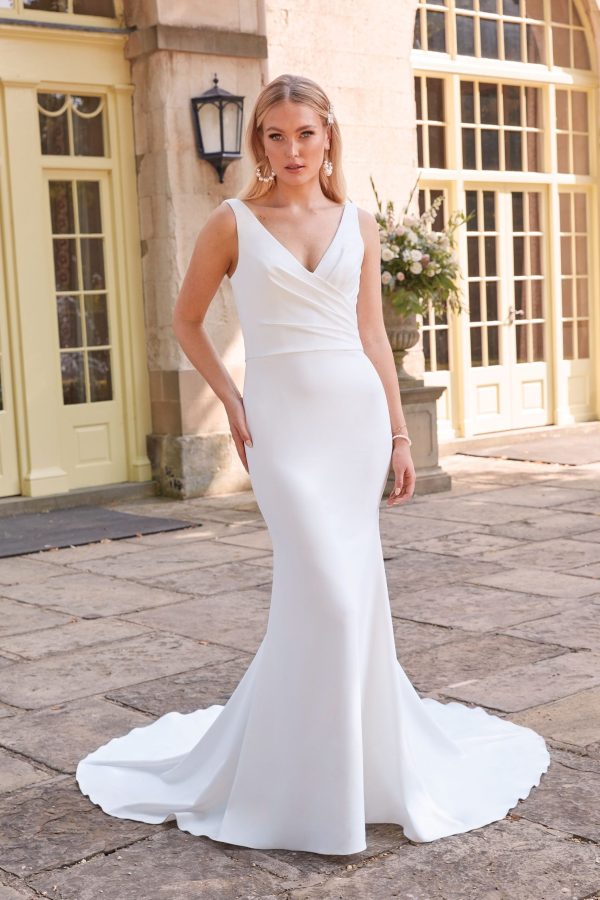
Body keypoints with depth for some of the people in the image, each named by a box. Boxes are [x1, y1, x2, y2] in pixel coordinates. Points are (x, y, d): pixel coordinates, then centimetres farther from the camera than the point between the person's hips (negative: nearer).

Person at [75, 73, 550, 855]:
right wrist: (231, 401, -1)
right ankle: (312, 781, 8)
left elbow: (373, 334, 11)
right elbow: (187, 321, 9)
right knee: (329, 593, -10)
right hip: (283, 418, -3)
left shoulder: (358, 224, 9)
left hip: (358, 410, 3)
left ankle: (350, 749, 29)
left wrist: (400, 433, 8)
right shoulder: (233, 223, 1)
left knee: (336, 589, 7)